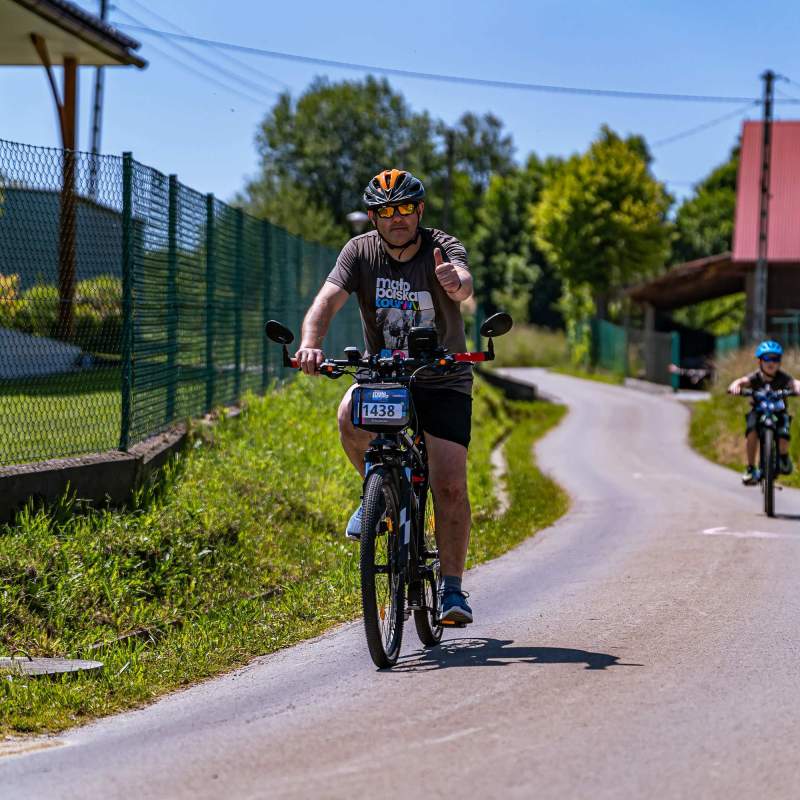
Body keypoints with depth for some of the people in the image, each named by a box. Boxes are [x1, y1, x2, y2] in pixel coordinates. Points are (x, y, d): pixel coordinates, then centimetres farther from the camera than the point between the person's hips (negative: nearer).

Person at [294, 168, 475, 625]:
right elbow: (327, 301, -22)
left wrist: (455, 282, -65)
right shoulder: (361, 251, -9)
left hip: (443, 381, -2)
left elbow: (464, 284, -38)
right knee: (351, 416, -32)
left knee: (450, 485, -13)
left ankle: (452, 588, 0)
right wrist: (310, 345, -43)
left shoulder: (443, 248, -16)